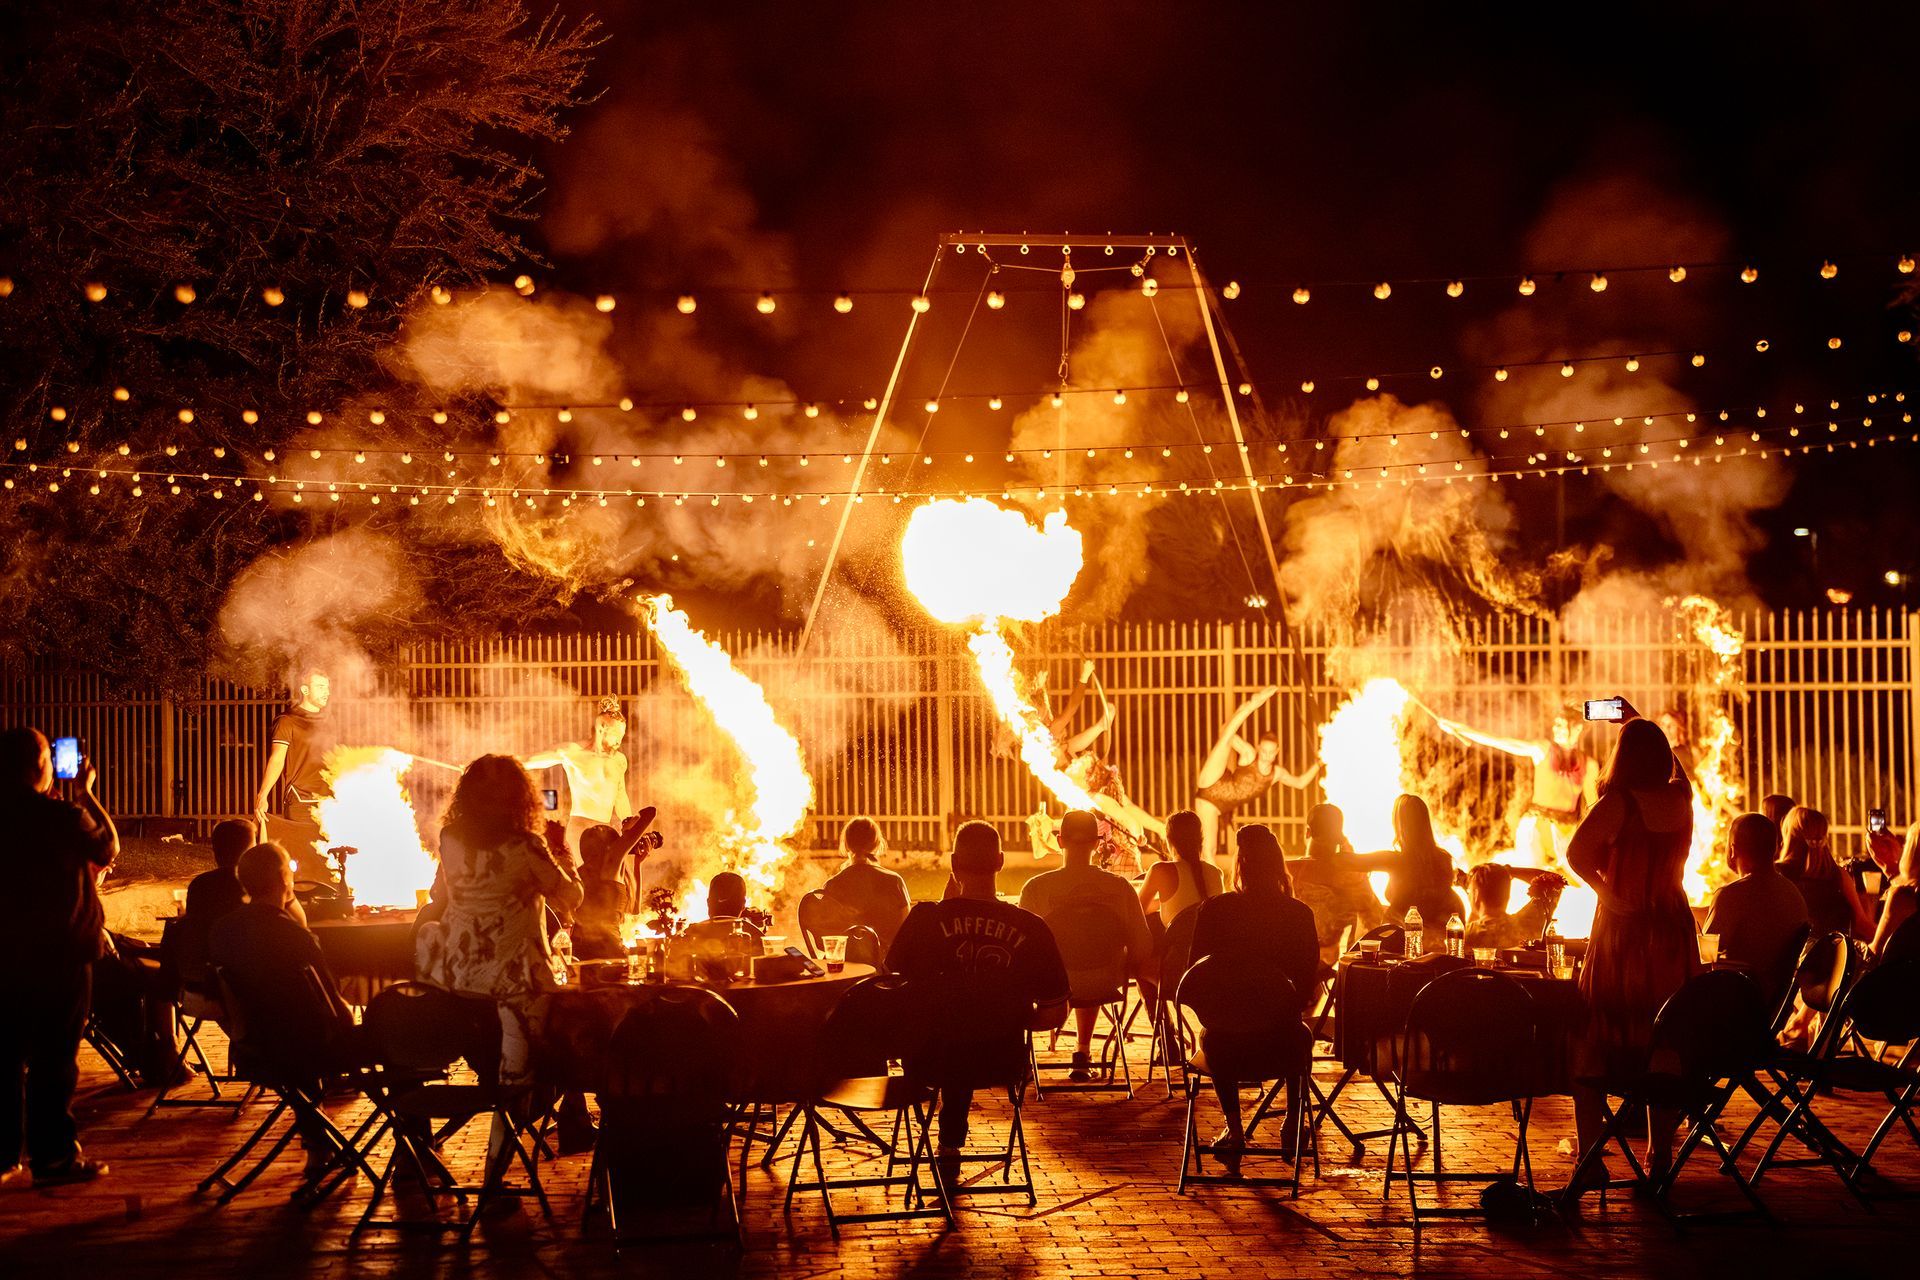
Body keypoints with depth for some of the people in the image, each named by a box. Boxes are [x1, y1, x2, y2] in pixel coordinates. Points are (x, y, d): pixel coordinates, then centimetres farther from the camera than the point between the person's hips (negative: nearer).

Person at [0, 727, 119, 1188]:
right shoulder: (61, 816, -16)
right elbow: (108, 846, 1)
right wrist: (87, 792, 8)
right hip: (61, 955, -5)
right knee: (54, 1059, 2)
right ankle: (53, 1157, 7)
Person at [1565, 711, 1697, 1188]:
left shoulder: (1619, 802, -13)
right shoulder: (1681, 797, 4)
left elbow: (1576, 853, -26)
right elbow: (1670, 763, 27)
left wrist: (1607, 891, -11)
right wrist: (1640, 723, 36)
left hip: (1621, 930, -5)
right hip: (1673, 930, 5)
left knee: (1593, 1041, 3)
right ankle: (1660, 1154, 16)